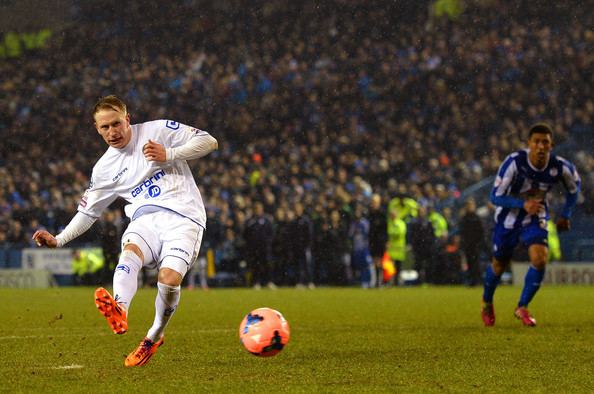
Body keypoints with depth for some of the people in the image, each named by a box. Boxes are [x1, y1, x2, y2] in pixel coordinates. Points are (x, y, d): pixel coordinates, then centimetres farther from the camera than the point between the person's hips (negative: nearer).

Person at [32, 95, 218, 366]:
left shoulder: (159, 130, 6)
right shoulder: (104, 168, 17)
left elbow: (209, 142, 4)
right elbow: (88, 211, 25)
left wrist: (169, 155, -9)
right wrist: (58, 240, 10)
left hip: (183, 217, -3)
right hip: (145, 219, 3)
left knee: (169, 278, -27)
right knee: (130, 251, -33)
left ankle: (154, 337, -1)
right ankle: (119, 311, -62)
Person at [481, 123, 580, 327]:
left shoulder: (559, 166, -20)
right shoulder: (514, 162, -29)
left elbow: (574, 185, 4)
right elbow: (496, 196, -25)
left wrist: (565, 214, 6)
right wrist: (524, 204, -37)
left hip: (535, 218, 1)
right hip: (508, 217, -1)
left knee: (540, 259, -21)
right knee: (499, 265, 11)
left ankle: (522, 307, -2)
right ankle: (487, 303, 42)